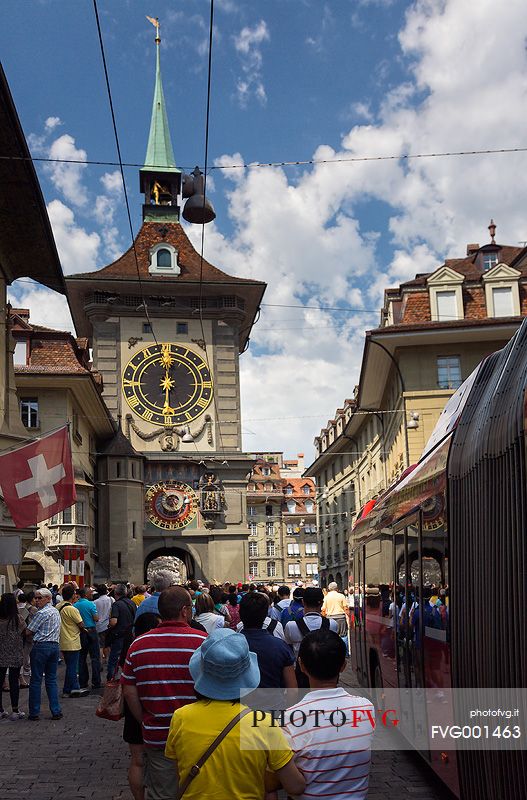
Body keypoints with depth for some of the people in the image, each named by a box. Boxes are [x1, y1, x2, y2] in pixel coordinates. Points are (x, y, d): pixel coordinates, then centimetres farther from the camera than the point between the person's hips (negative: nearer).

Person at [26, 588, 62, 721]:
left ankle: (34, 713, 6)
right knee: (52, 679, 12)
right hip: (55, 646, 8)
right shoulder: (56, 611, 14)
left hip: (41, 646, -7)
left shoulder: (41, 613, -11)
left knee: (36, 680, 2)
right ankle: (56, 711, 9)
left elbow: (28, 632, -9)